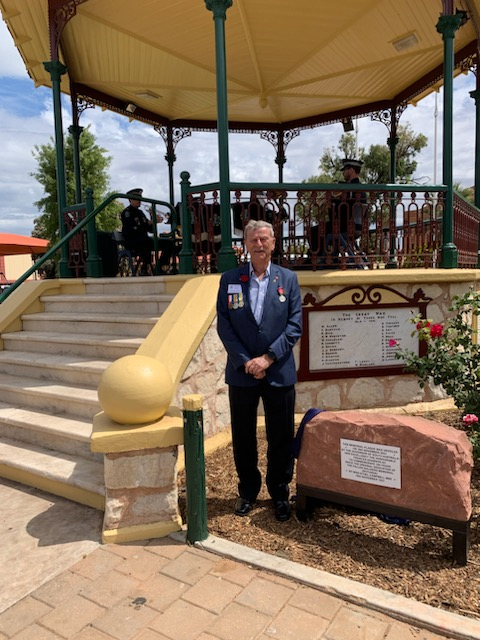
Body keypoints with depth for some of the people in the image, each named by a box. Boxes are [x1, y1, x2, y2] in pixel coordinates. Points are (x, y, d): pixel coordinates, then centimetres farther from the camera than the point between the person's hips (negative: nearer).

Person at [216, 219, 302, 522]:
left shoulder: (288, 278, 2)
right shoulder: (229, 279, 2)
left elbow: (295, 325, -3)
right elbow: (224, 325, -2)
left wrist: (268, 357, -12)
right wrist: (245, 361, -11)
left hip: (279, 372, 0)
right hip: (241, 371, 1)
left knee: (281, 438, 10)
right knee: (243, 437, 13)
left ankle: (280, 494, 29)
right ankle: (247, 492, 32)